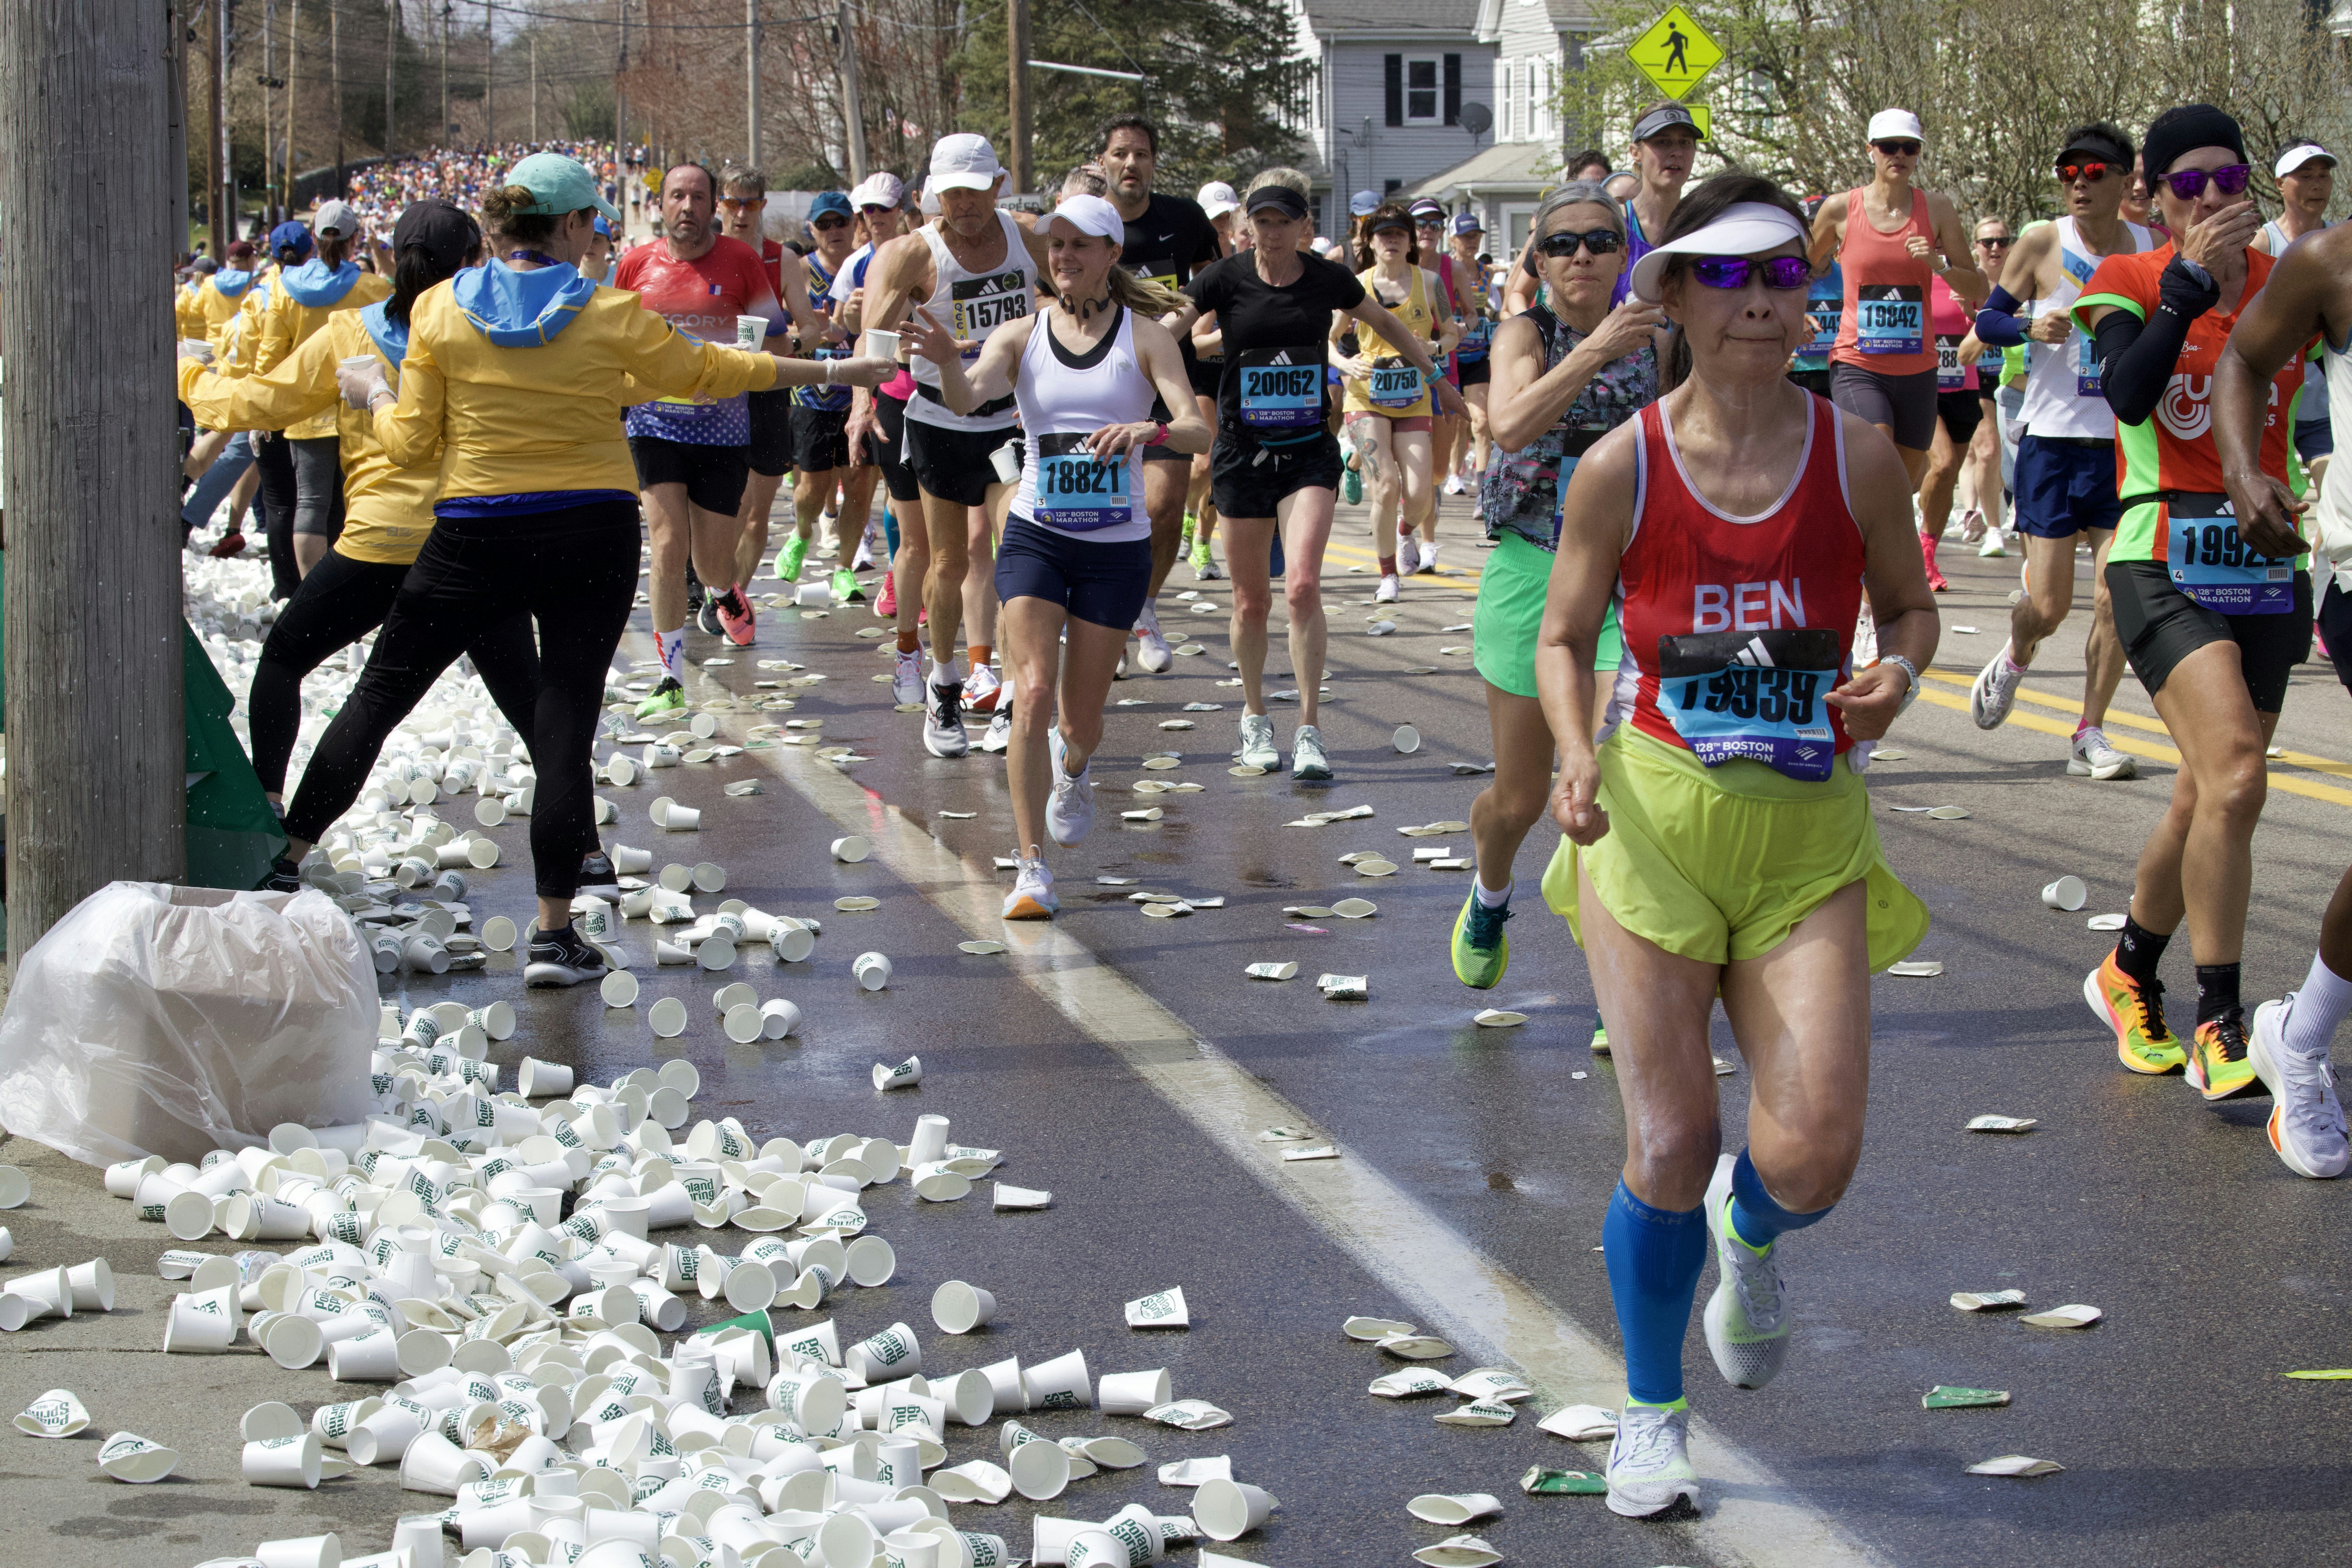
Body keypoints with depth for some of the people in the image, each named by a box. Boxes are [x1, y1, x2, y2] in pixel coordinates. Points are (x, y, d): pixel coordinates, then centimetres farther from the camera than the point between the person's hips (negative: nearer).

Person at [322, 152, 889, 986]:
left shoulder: (439, 309, -3)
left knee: (380, 695, 13)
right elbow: (709, 371, 7)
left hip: (474, 538, 1)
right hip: (593, 539, -1)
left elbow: (411, 442, 0)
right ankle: (555, 933, 2)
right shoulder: (610, 315, -5)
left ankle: (285, 855, 16)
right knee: (565, 728, 2)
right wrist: (830, 371, 20)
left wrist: (372, 392, 22)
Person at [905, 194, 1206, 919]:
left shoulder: (1145, 337, -4)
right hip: (1036, 535, 0)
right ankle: (1032, 867, -13)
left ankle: (1075, 770, 48)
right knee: (1033, 694, -16)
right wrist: (946, 361, -42)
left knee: (1081, 715, 9)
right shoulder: (1021, 336, 0)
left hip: (1118, 545, 0)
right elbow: (969, 395, -19)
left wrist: (1150, 431, -36)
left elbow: (1199, 430, -14)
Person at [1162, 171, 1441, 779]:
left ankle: (1308, 730, -8)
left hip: (1310, 452, 0)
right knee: (1251, 601, 7)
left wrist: (1433, 373, 26)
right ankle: (1254, 717, 30)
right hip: (1243, 453, 0)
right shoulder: (1226, 278, -6)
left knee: (1302, 587, -16)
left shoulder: (1329, 280, -1)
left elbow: (1384, 322, 18)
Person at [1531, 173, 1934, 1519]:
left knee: (1815, 1158, -9)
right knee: (1672, 1144, -4)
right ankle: (1652, 1417, 20)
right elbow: (1564, 637, 4)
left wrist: (1899, 675, -11)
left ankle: (1748, 1239, 31)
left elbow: (1911, 603, 12)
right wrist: (1578, 756, -14)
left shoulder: (1859, 457, -2)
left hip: (1811, 831, 1)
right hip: (1653, 817, -1)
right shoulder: (1622, 467, -5)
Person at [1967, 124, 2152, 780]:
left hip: (2127, 446, 1)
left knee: (2116, 597, -6)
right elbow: (1987, 319, 3)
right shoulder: (2043, 245, -3)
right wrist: (2030, 327, -16)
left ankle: (2090, 736, 6)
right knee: (2048, 605, -2)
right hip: (2052, 439, -1)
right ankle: (2014, 660, 33)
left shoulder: (2154, 252, 3)